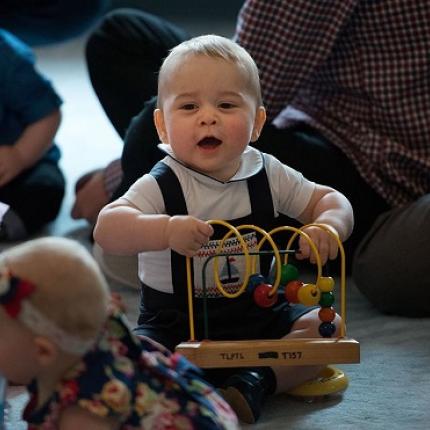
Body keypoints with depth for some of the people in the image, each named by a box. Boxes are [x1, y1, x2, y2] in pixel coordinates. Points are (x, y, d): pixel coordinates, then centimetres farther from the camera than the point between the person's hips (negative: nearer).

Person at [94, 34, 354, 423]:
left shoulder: (266, 175, -2)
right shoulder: (162, 185, -15)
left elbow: (329, 200, 6)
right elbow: (107, 230, -30)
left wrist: (329, 225, -20)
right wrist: (166, 230, -48)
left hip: (257, 315, 4)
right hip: (175, 325, -4)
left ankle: (255, 384, -24)